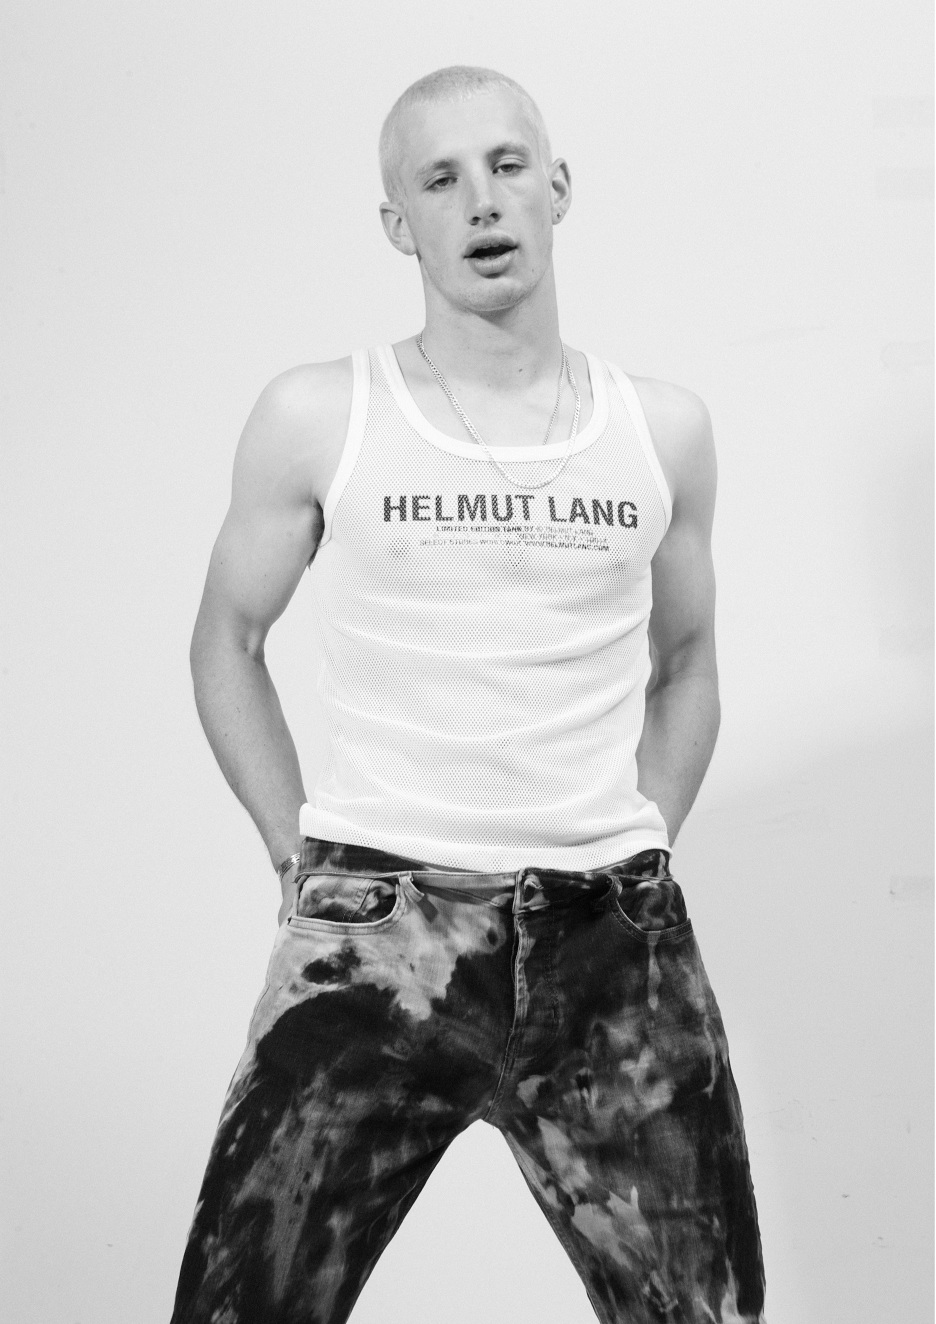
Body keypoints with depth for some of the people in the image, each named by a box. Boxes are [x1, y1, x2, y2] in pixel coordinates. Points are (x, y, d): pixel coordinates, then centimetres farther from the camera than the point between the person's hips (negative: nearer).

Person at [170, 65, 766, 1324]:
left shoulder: (664, 430, 7)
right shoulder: (318, 418, 0)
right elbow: (228, 639, 11)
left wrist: (637, 849, 9)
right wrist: (301, 850, 4)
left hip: (613, 942, 2)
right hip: (375, 933, -2)